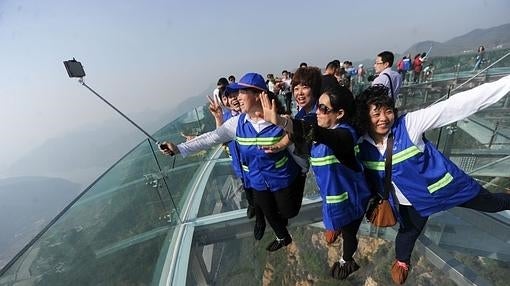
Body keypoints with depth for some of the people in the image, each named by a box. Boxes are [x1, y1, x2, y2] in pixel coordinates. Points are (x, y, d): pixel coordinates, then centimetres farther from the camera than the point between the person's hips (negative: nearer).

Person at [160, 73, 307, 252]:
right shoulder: (237, 123, -12)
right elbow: (211, 138, -13)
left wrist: (303, 171, -1)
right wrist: (178, 148, -18)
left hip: (282, 179, -3)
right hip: (258, 181, 4)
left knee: (288, 213, 16)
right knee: (270, 214, 25)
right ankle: (283, 237, 55)